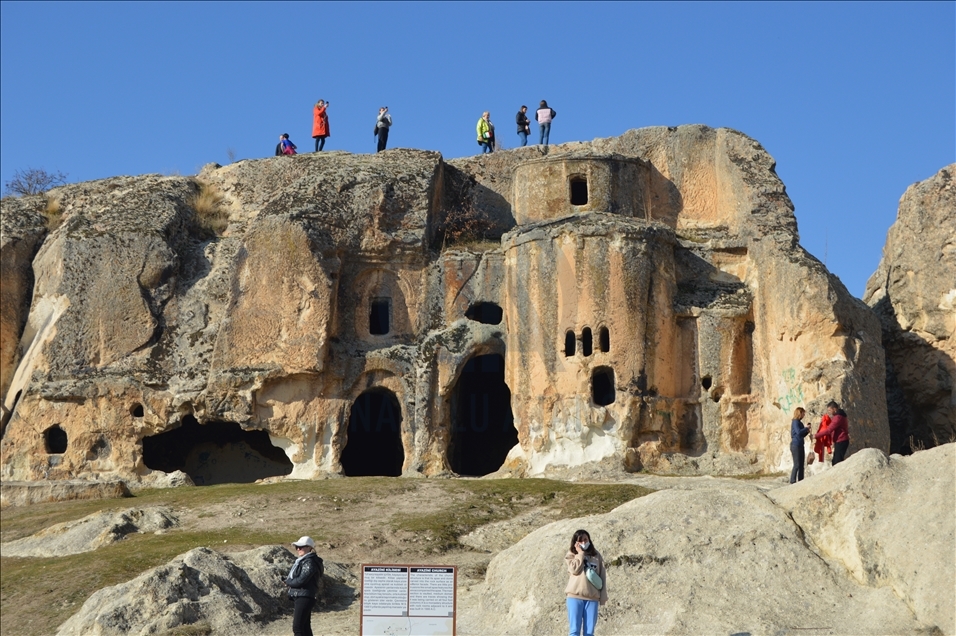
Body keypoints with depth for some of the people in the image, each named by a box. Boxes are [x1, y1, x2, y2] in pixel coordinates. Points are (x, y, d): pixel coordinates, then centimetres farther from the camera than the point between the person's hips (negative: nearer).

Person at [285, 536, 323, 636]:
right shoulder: (300, 561, 18)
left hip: (304, 597, -10)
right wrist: (289, 581, -3)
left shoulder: (309, 563, -13)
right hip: (299, 597, 10)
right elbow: (295, 578, 18)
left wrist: (288, 581, -4)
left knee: (297, 628, -14)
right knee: (305, 627, 11)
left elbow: (301, 580, -20)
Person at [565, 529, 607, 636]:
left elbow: (603, 576, 9)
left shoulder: (596, 555, 12)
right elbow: (575, 569, -13)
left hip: (592, 597, 2)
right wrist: (580, 553, -6)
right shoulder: (571, 555, 6)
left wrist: (603, 595, 2)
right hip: (575, 596, -2)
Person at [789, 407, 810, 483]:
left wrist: (807, 431, 3)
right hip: (795, 445, -9)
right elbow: (798, 432, -24)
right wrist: (806, 428, -11)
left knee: (801, 465, 9)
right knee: (797, 465, -9)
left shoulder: (799, 422, 15)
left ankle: (801, 481, 14)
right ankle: (793, 482, -7)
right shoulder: (795, 422, -10)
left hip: (800, 445, 9)